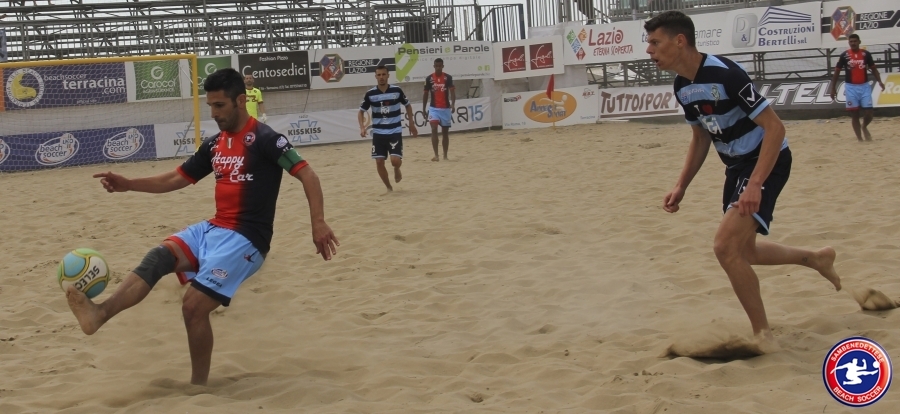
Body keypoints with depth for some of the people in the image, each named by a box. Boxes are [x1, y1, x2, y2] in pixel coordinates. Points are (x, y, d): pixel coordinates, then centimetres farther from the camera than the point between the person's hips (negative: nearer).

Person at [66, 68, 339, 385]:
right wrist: (128, 185, 8)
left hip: (246, 239, -7)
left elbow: (307, 175, -16)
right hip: (213, 229, 7)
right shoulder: (214, 145, 13)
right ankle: (100, 313, -35)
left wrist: (318, 224, -28)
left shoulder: (264, 139, -10)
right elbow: (176, 179, 20)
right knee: (159, 256, -17)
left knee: (194, 305, -16)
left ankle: (198, 387, 0)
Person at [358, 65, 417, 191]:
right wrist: (362, 127, -8)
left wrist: (411, 123, 9)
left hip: (395, 132, -1)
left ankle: (397, 170, 23)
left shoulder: (397, 90, -5)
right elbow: (361, 111, 7)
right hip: (378, 133, 2)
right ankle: (389, 188, 16)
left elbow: (408, 105, 11)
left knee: (395, 160, -15)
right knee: (379, 162, -3)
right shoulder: (370, 94, -4)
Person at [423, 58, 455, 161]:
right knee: (434, 129, -17)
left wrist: (453, 104, -28)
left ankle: (445, 155, 16)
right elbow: (426, 94, 9)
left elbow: (452, 91, -12)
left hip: (445, 108, 0)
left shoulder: (448, 77, -3)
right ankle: (436, 155, -19)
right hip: (434, 108, 0)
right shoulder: (429, 78, 1)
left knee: (445, 132, 8)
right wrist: (424, 108, 8)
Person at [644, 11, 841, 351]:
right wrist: (682, 186, 7)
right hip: (737, 165, 9)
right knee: (743, 251, 20)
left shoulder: (724, 74, -27)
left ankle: (763, 336, -6)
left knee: (726, 245, -21)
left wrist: (755, 184, -34)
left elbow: (775, 127, -27)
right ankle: (816, 259, 43)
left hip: (766, 161, -9)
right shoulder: (683, 86, 0)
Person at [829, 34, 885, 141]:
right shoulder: (844, 55, -2)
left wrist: (879, 81, -5)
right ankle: (859, 138, 6)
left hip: (864, 86, 1)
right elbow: (837, 72, 3)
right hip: (851, 87, -1)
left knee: (869, 112, -5)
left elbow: (873, 69, 9)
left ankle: (864, 127, 27)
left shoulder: (866, 54, 1)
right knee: (855, 114, 0)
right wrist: (833, 88, -1)